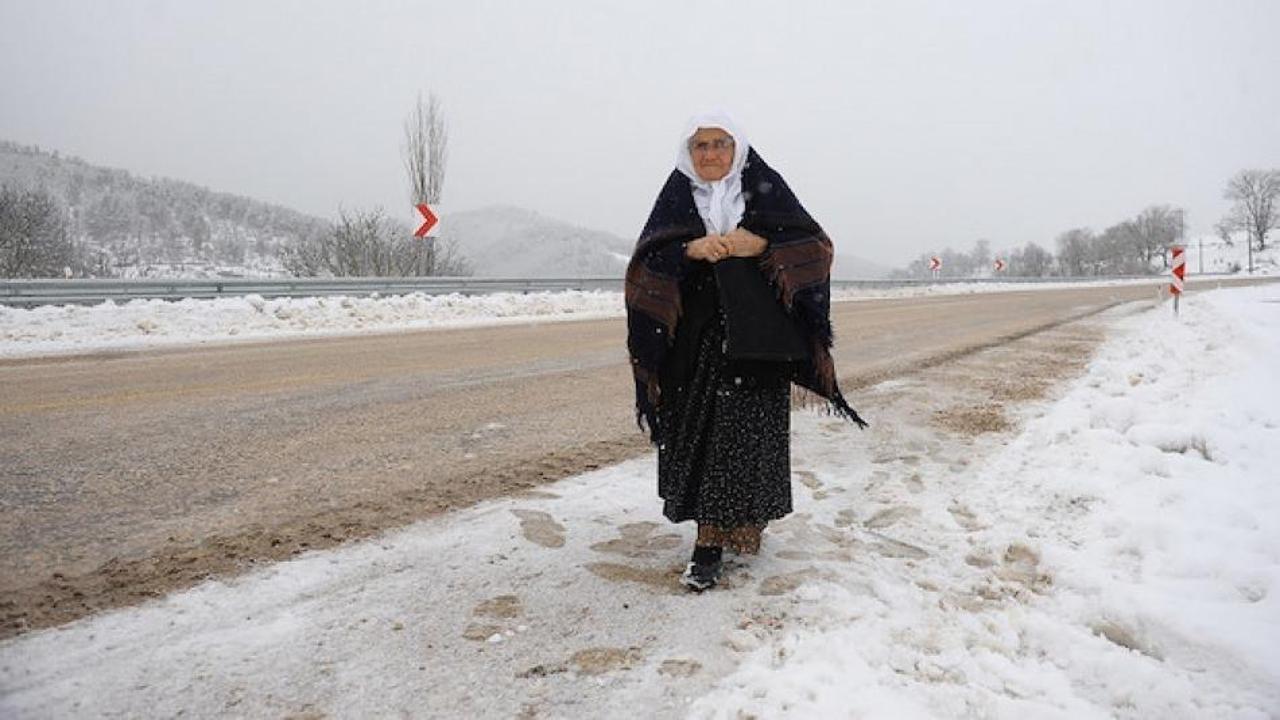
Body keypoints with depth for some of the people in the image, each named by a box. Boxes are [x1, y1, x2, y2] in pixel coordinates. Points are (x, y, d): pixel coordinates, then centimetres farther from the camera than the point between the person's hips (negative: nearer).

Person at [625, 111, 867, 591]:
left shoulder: (764, 186, 5)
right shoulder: (678, 195, 9)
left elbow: (809, 243, -1)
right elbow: (648, 257, -1)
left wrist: (759, 244, -17)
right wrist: (691, 248, -19)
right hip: (697, 336, 1)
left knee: (749, 432, -4)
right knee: (701, 432, 0)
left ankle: (713, 537, 7)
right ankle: (715, 535, 12)